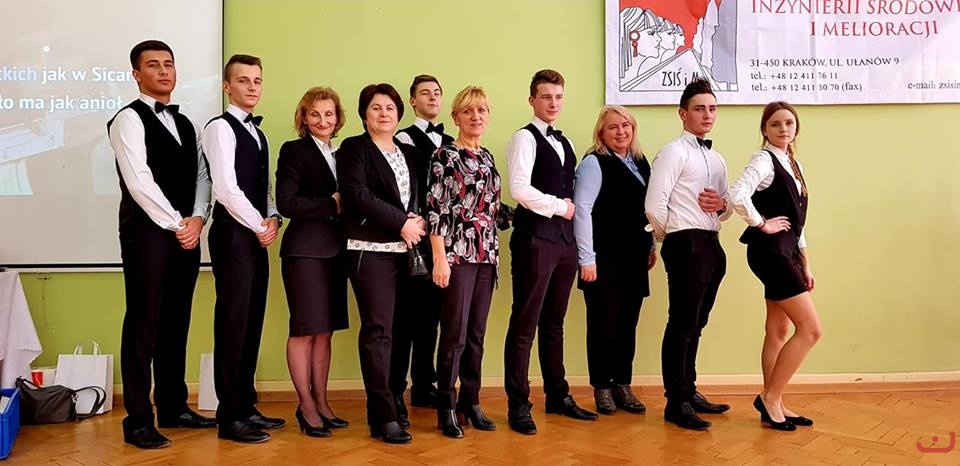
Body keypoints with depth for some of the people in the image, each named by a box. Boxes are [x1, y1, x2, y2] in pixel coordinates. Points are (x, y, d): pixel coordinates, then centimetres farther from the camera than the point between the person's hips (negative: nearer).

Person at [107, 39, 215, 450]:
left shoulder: (186, 123, 18)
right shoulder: (129, 119, -3)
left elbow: (202, 176, 11)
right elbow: (139, 181, -13)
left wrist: (196, 220, -5)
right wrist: (175, 224, -12)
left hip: (187, 234, 7)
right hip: (146, 232, -7)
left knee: (176, 323, 12)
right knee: (143, 325, -4)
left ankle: (173, 407, 22)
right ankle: (138, 420, 3)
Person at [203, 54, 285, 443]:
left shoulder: (257, 132, 19)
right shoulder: (220, 128, -8)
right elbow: (226, 188, -17)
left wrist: (273, 218, 0)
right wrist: (259, 225, -9)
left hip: (257, 235, 8)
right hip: (233, 234, -8)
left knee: (253, 323, 10)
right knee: (232, 323, -4)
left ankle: (246, 406, 19)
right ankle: (230, 416, 4)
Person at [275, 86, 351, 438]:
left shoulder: (340, 154, 15)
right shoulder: (294, 151, -4)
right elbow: (286, 203, -15)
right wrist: (331, 205, -12)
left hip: (335, 249, 6)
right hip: (305, 249, -6)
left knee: (325, 331, 10)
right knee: (304, 329, -1)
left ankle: (321, 403, 18)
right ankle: (306, 407, 9)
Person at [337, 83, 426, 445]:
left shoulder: (409, 153, 19)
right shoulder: (354, 148, 1)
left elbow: (420, 197, 19)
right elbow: (357, 195, -12)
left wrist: (419, 223, -3)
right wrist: (402, 223, -12)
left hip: (405, 251, 6)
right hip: (371, 250, -6)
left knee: (401, 330, 6)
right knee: (379, 329, -7)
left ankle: (393, 403, 19)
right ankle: (384, 417, -2)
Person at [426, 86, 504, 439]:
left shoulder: (487, 157, 14)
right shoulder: (444, 156, -5)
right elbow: (435, 209, -11)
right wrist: (439, 259, -16)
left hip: (486, 254, 6)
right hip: (456, 253, -6)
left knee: (476, 333, 11)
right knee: (454, 333, -3)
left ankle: (471, 401, 21)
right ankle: (447, 407, 9)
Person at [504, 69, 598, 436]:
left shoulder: (564, 143, 19)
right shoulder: (525, 138, -4)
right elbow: (519, 189, -16)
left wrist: (569, 210, 3)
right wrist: (560, 206, -8)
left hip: (564, 237, 8)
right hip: (535, 237, -7)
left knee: (554, 322, 15)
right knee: (525, 323, -3)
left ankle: (558, 396, 24)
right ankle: (518, 405, 5)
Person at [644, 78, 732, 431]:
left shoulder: (717, 159, 20)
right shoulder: (674, 152, -6)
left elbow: (728, 210, 23)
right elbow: (654, 206, -13)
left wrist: (722, 205, 0)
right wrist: (670, 240, 1)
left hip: (712, 245, 8)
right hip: (686, 244, -8)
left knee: (696, 324, 15)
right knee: (682, 324, -5)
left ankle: (689, 392, 25)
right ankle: (676, 404, 3)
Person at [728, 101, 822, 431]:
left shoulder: (793, 165, 16)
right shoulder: (764, 160, -11)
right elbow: (738, 196, -30)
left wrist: (805, 264, 17)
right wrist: (763, 224, -16)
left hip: (786, 251, 9)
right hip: (770, 251, -9)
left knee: (779, 330, 11)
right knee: (810, 329, -9)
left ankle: (773, 405, 18)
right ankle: (770, 398, 1)